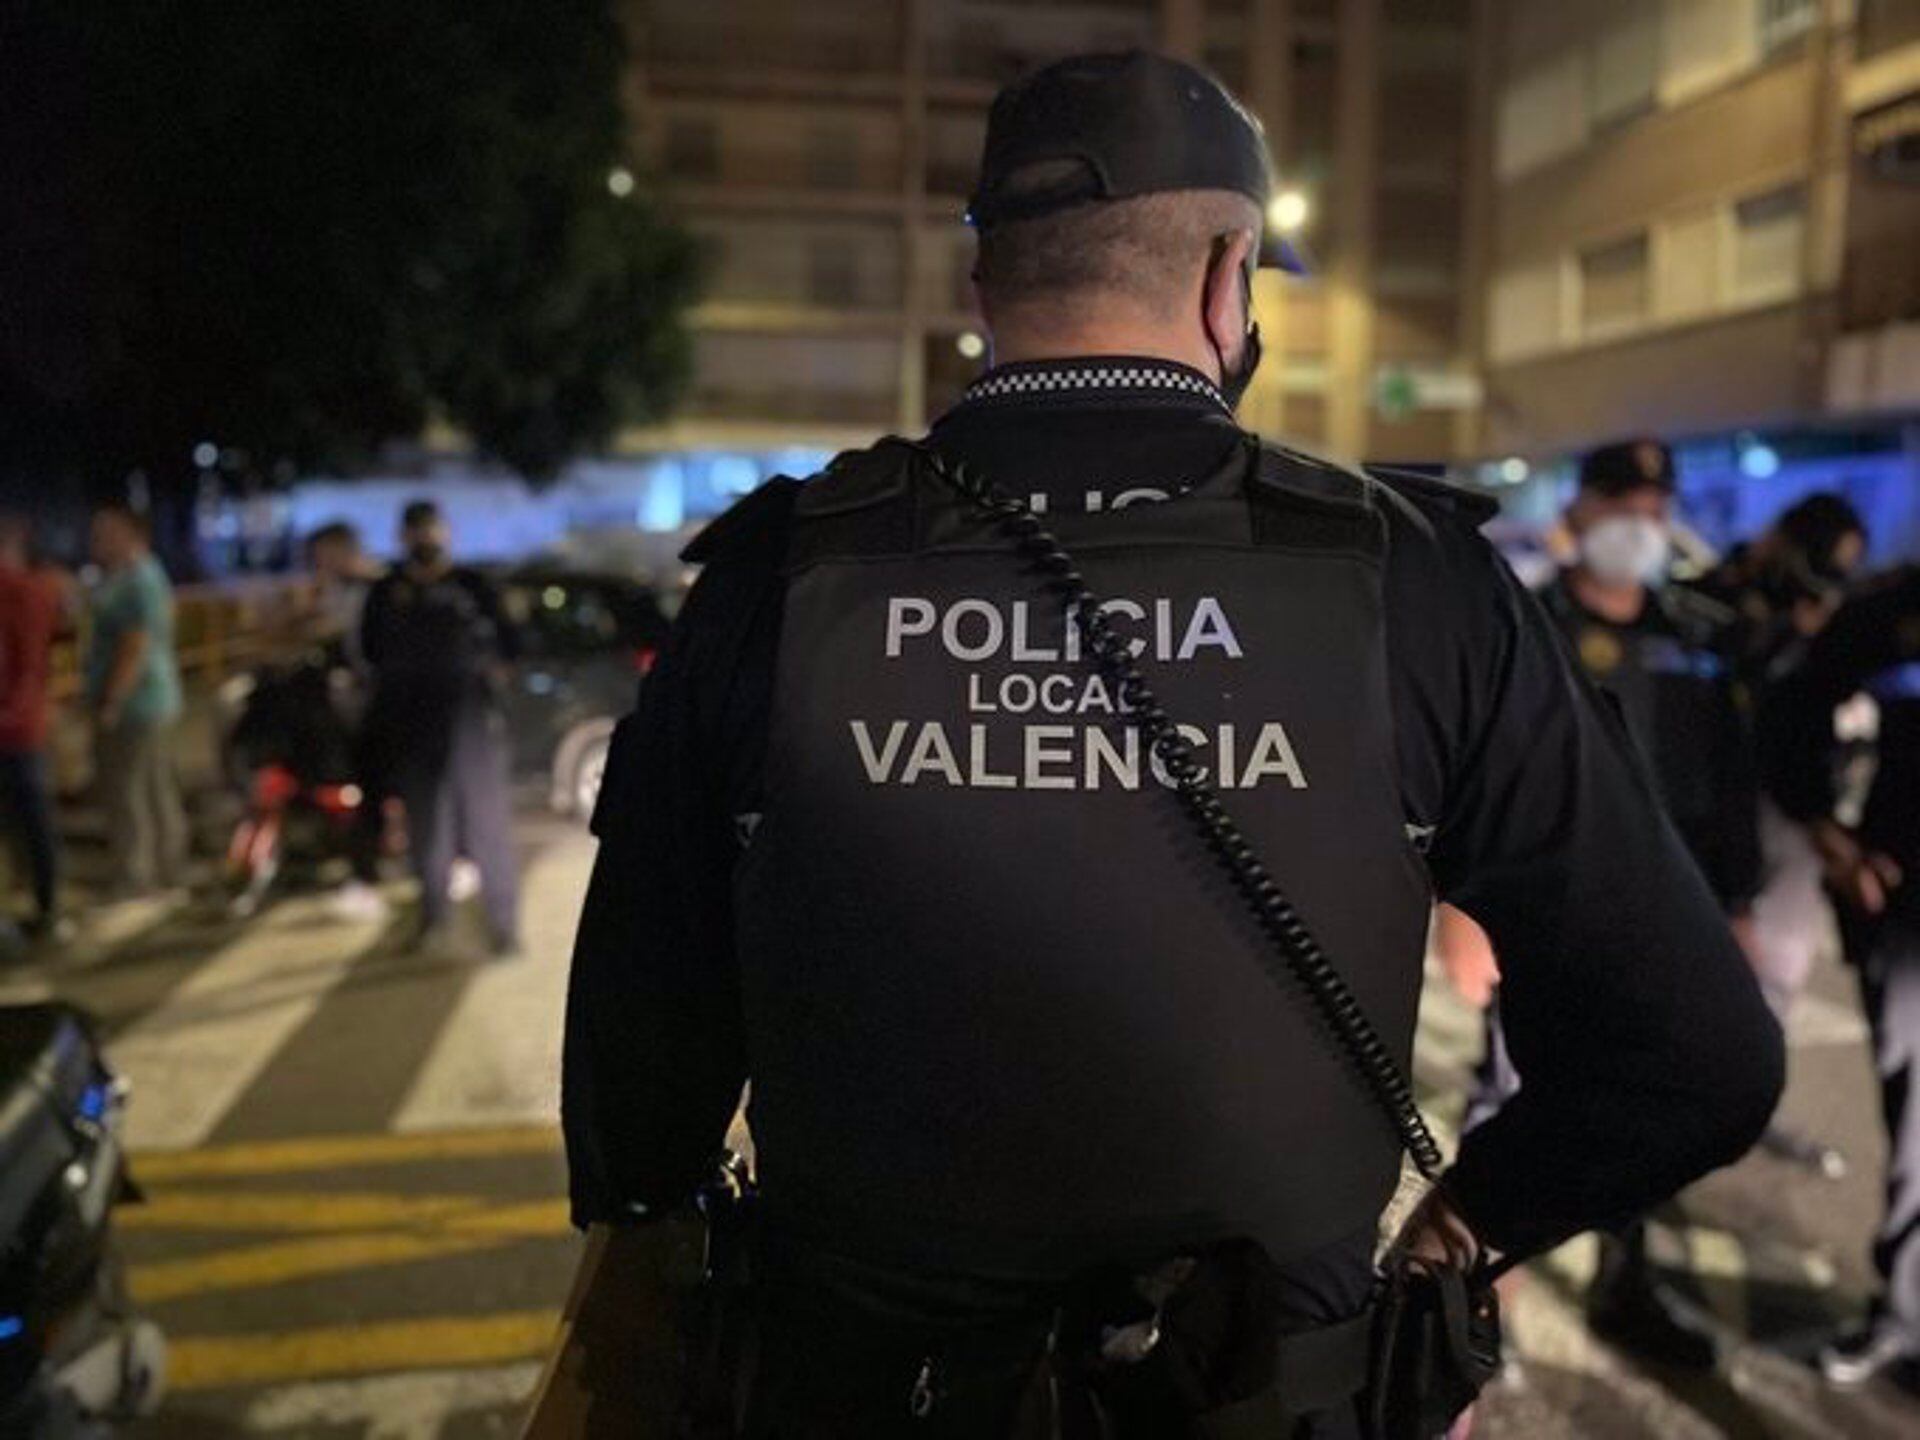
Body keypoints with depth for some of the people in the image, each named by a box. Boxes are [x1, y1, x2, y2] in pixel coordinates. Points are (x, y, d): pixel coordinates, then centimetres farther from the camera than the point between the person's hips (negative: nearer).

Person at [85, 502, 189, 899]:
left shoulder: (135, 581, -17)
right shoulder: (145, 575, 15)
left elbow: (136, 649, -23)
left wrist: (111, 703, -21)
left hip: (132, 704, -10)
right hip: (156, 703, 10)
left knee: (124, 793, -4)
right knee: (159, 789, 15)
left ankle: (133, 878, 1)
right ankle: (170, 870, 23)